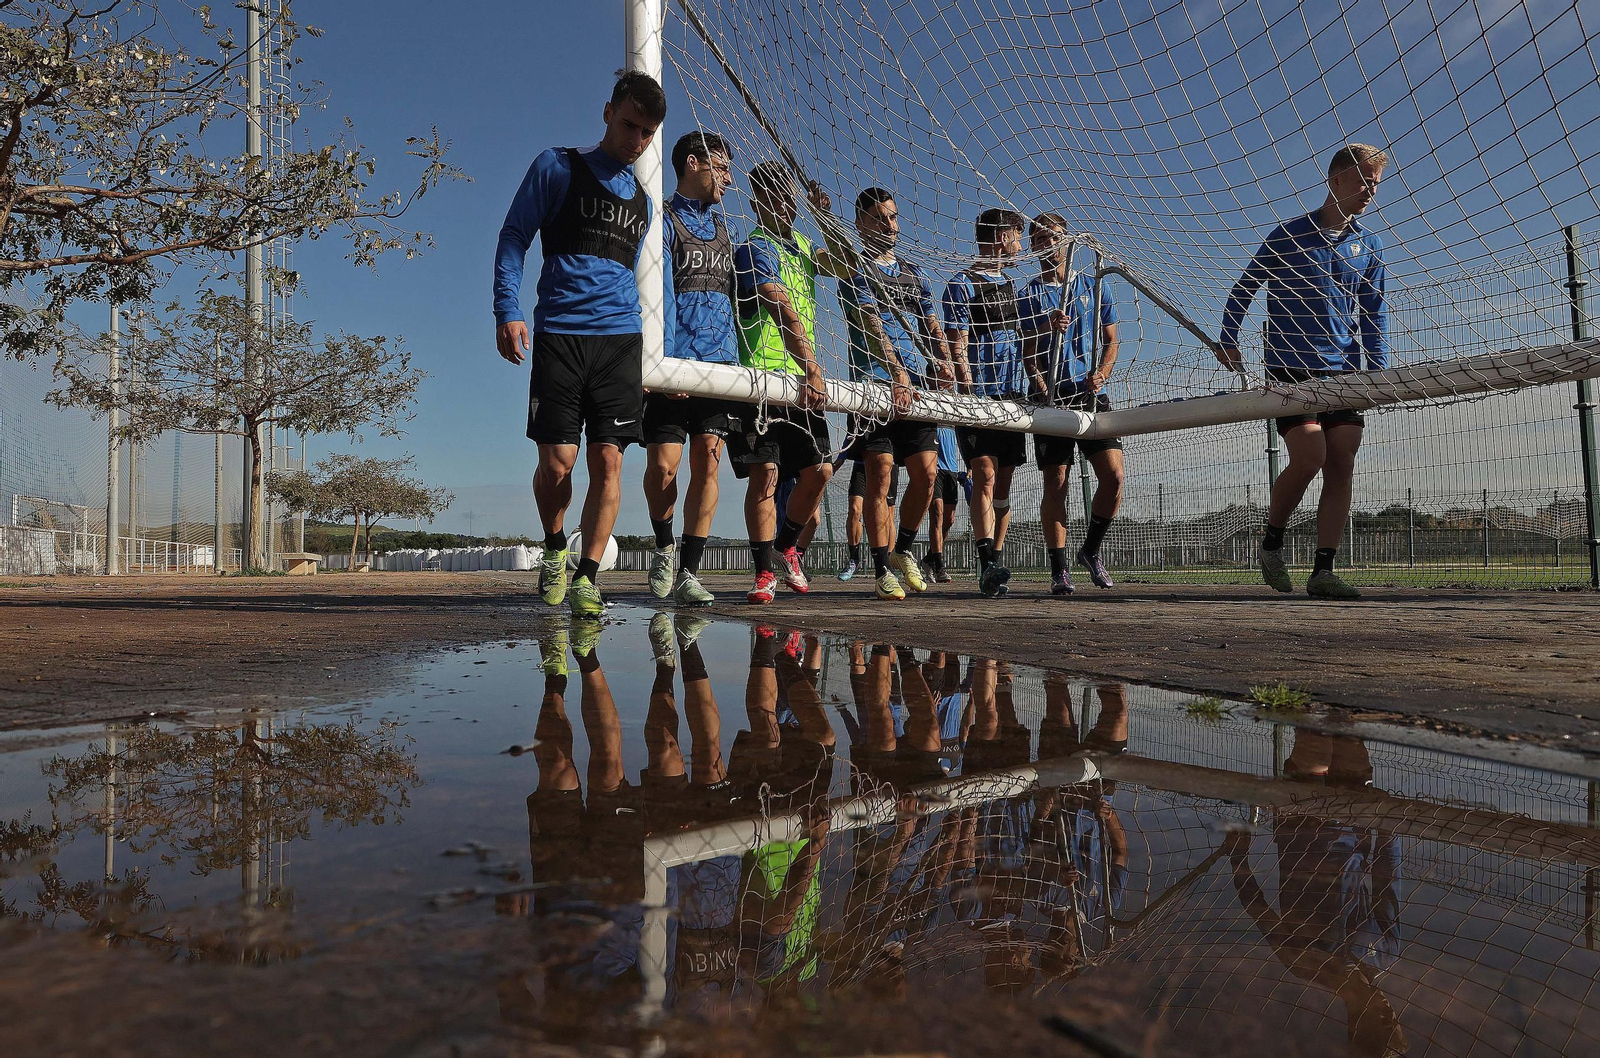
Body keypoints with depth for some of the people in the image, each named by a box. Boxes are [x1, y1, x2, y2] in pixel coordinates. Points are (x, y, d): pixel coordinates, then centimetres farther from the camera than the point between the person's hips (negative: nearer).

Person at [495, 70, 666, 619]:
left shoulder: (642, 201, 22)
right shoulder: (557, 167, 8)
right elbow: (513, 237, 4)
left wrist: (650, 353, 19)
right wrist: (507, 310, -9)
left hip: (620, 338, 3)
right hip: (558, 334, -3)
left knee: (608, 462, -5)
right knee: (556, 462, -6)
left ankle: (587, 576, 3)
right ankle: (554, 548, 21)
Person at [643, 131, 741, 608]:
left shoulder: (722, 225, 22)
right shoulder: (662, 220, 2)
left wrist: (736, 361, 18)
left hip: (719, 363, 5)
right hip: (673, 363, -5)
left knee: (707, 463, -5)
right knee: (662, 465, -8)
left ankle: (689, 573, 0)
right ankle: (664, 548, 19)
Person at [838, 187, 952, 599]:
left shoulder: (913, 274, 23)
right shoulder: (855, 271, 3)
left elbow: (931, 326, 21)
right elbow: (871, 325, -13)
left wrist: (942, 362, -1)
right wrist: (897, 372, -27)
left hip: (918, 385, 5)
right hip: (876, 382, -5)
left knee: (926, 473, -1)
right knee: (880, 473, -9)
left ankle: (903, 550, 20)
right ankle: (882, 568, 0)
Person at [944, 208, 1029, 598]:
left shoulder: (1010, 287, 22)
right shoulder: (962, 285, -1)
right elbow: (957, 348, -10)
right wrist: (971, 397, -18)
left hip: (1012, 397, 7)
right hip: (980, 396, -7)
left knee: (1003, 483, 6)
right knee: (985, 478, -15)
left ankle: (993, 562, 13)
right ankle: (988, 566, -19)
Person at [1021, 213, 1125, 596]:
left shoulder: (1095, 286, 17)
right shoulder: (1028, 293, 10)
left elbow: (1111, 340, 16)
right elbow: (1025, 348, 1)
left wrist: (1101, 373, -3)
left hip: (1092, 394, 2)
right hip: (1051, 397, -2)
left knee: (1114, 475, -8)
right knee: (1055, 483, -5)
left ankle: (1090, 551, 12)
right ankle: (1059, 568, 2)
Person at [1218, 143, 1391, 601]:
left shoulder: (1369, 245, 13)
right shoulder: (1289, 235, 2)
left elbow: (1374, 313, 15)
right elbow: (1244, 288, 11)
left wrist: (1379, 370, 6)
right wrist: (1227, 340, 6)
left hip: (1345, 372, 4)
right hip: (1292, 369, -4)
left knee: (1341, 467, -5)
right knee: (1309, 458, -17)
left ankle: (1323, 571, -1)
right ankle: (1272, 540, 8)